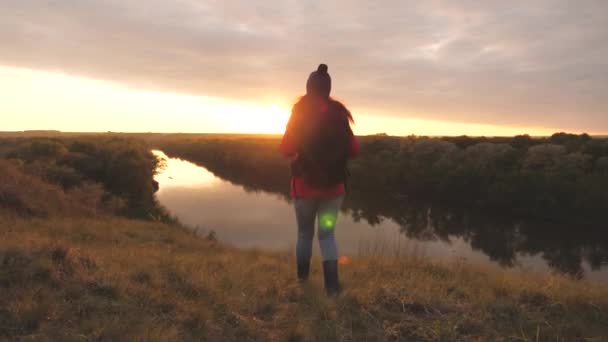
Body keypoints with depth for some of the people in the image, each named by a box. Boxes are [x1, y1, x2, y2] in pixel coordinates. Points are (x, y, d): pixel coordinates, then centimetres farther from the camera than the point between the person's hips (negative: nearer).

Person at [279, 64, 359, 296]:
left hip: (305, 185, -1)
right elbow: (353, 150, 1)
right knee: (327, 234, 10)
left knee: (305, 232, 18)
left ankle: (302, 276, 32)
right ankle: (332, 285, -3)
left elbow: (286, 150, -7)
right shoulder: (339, 114, -2)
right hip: (334, 186, 1)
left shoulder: (300, 113, -8)